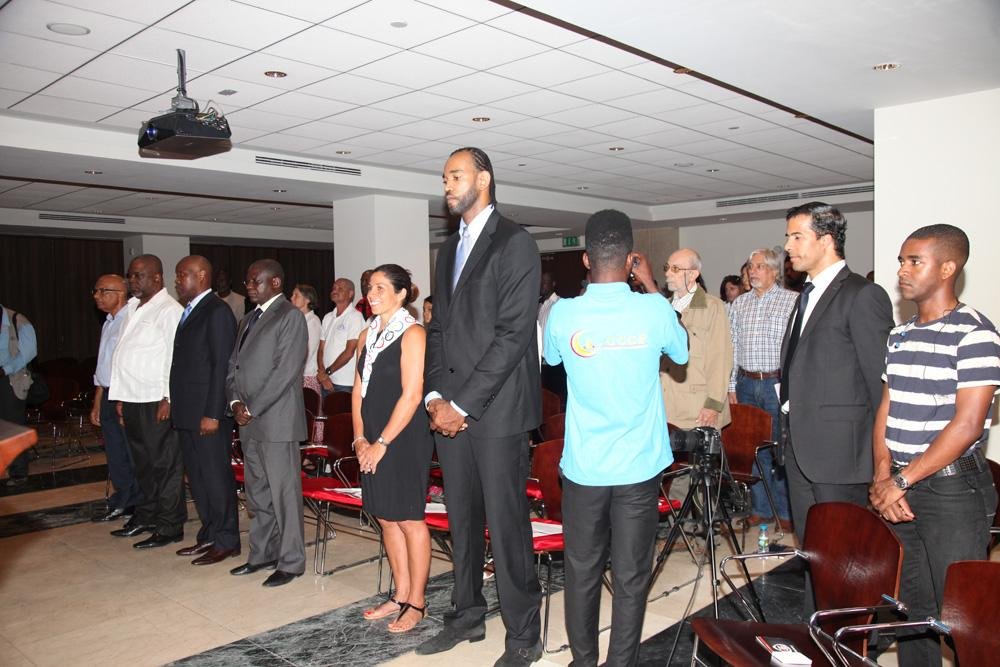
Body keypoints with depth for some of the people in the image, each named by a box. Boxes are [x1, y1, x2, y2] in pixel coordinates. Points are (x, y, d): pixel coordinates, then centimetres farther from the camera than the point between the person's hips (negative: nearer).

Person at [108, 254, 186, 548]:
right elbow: (124, 355, 16)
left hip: (157, 402, -8)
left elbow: (176, 357, -15)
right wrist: (121, 398, 13)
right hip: (132, 399, 9)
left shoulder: (169, 310, -10)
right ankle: (146, 516, 31)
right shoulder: (133, 307, 16)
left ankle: (170, 526, 7)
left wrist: (168, 399, -19)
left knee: (165, 465, -1)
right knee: (143, 463, 18)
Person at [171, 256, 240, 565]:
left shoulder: (217, 312, -12)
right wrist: (176, 407, 13)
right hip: (187, 413, 9)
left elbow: (222, 365, -17)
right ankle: (209, 536, 27)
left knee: (216, 478, 0)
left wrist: (212, 414, -20)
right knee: (197, 478, 15)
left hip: (207, 414, -9)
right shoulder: (189, 311, 15)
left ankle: (226, 541, 12)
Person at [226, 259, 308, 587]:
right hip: (249, 421, 8)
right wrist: (236, 402, 1)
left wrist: (252, 409, -14)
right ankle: (262, 554, 29)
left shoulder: (290, 316, -9)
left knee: (284, 493, -1)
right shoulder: (249, 318, 18)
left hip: (276, 420, -8)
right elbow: (234, 364, 18)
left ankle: (291, 562, 10)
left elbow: (285, 371, -16)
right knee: (257, 493, 16)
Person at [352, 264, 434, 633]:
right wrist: (360, 438, 2)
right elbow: (359, 389, 13)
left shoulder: (412, 334, -10)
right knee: (386, 518, 13)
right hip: (372, 443, 7)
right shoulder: (367, 335, 12)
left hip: (405, 440, -7)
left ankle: (416, 602, 14)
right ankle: (400, 595, 26)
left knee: (409, 519, 1)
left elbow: (411, 395, -16)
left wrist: (382, 443, -14)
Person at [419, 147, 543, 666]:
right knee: (462, 520, 16)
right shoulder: (449, 248, 18)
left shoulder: (516, 244, -7)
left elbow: (513, 334, -14)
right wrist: (435, 396, 3)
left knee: (506, 524, 1)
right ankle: (467, 616, 32)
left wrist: (463, 404, -15)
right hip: (450, 411, 7)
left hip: (497, 410, -7)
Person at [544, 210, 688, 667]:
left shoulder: (563, 313, -9)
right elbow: (681, 353, 13)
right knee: (631, 577, 9)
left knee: (581, 572, 15)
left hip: (583, 467, 1)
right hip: (639, 466, -1)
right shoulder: (654, 310, -10)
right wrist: (651, 286, 15)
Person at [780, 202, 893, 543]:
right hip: (800, 446, 9)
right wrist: (790, 430, 14)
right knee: (807, 540, 17)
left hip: (838, 448, -9)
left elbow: (880, 377, -13)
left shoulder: (864, 296, -13)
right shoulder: (808, 294, 16)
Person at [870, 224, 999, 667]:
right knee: (910, 601, 16)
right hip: (900, 486, 7)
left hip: (952, 487, -6)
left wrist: (902, 480, -16)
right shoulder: (899, 335, 11)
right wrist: (883, 475, -2)